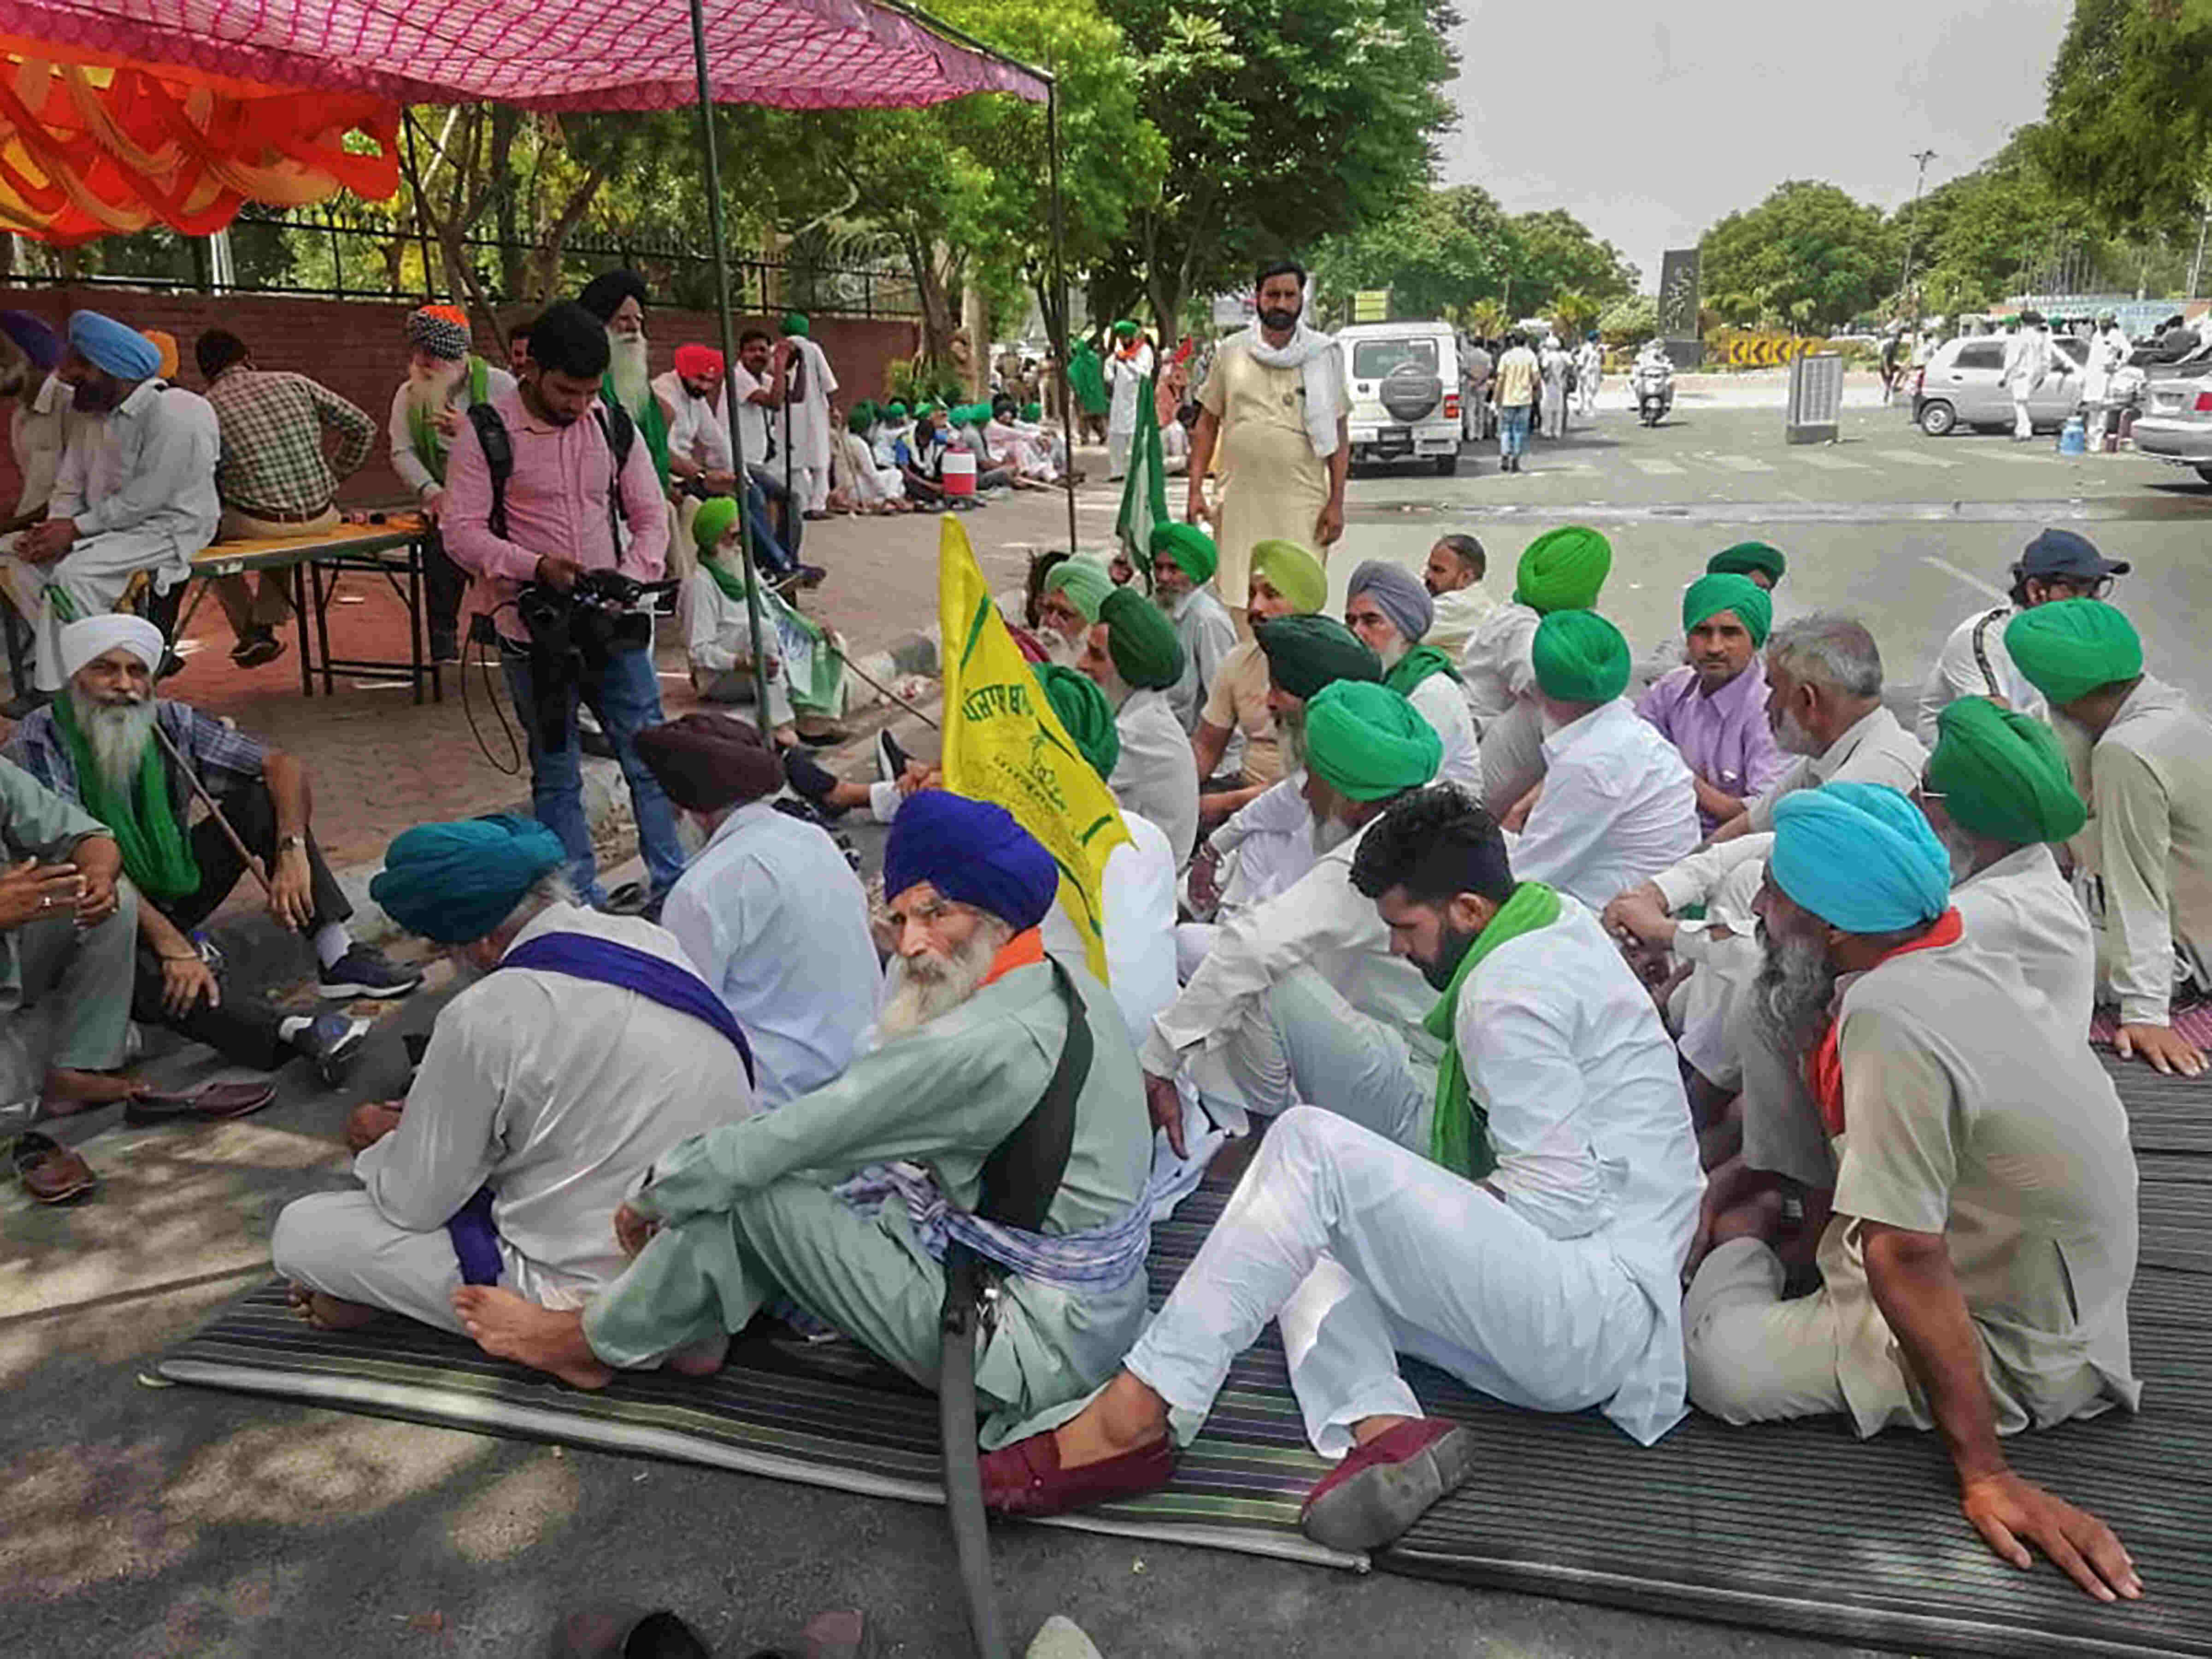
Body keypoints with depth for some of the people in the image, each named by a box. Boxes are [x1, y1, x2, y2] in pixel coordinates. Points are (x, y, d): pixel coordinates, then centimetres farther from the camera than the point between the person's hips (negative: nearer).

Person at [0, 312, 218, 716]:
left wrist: (76, 528, -19)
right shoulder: (95, 414, 11)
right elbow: (69, 485, 13)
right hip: (110, 527, 9)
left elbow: (144, 500, -22)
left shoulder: (173, 414, -19)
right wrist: (57, 527, -8)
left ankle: (56, 691, -19)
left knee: (74, 574, -28)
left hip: (167, 528, -9)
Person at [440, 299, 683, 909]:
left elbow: (650, 515, 9)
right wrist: (538, 568, -25)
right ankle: (581, 899, 17)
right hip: (533, 629, -3)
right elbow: (462, 532, -10)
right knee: (556, 773, 8)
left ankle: (673, 882, 16)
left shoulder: (613, 426, 5)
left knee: (650, 756, 4)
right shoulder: (486, 431, -6)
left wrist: (632, 579, -9)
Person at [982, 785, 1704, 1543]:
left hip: (1601, 1304, -11)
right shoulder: (1562, 921, 17)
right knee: (1303, 1258, 8)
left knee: (1310, 1144, -20)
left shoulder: (1508, 992, -13)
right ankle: (1383, 1429, -18)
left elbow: (1560, 1203, -18)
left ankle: (1135, 1417, -23)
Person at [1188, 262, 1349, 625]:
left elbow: (1339, 434, 6)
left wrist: (1336, 502, -3)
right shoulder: (1231, 352, 9)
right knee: (1235, 604, 1)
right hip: (1239, 502, 1)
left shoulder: (1323, 354, 6)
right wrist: (1195, 490, 4)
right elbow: (1207, 425, 13)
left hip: (1302, 505, -1)